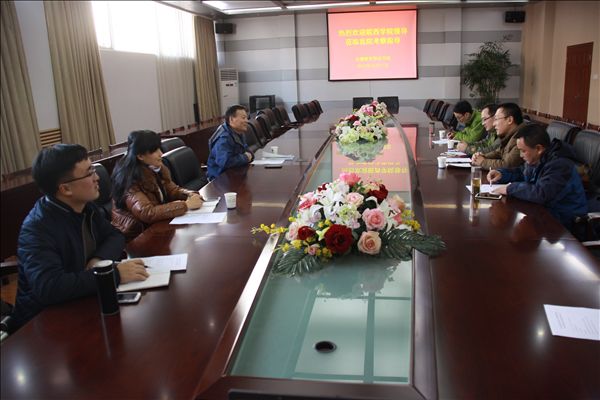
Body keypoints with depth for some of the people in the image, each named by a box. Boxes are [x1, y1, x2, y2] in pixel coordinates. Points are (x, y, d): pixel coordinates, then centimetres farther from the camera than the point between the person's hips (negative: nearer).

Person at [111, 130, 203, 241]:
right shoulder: (130, 180, -24)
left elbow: (172, 190, 7)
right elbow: (147, 214, -33)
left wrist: (191, 195, -14)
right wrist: (186, 205, -31)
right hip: (136, 236, -7)